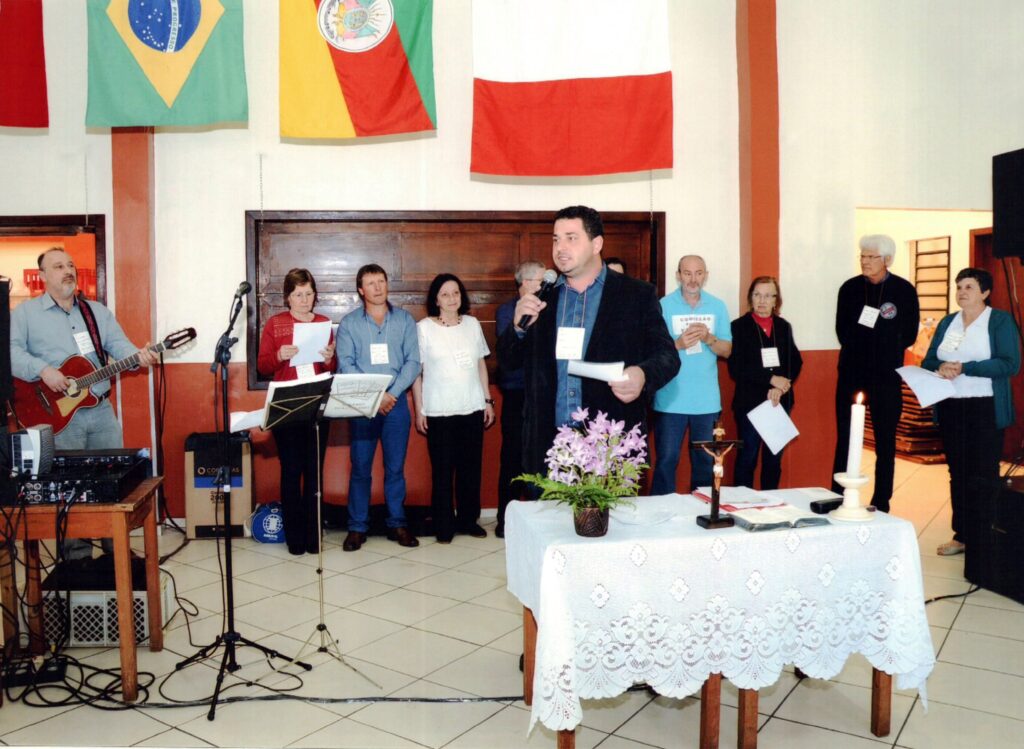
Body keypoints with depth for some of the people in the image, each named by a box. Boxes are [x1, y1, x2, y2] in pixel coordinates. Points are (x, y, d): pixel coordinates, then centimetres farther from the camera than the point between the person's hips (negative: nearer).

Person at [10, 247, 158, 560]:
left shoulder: (98, 311, 14)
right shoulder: (25, 312, 2)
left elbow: (118, 344, 4)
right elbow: (12, 351, -9)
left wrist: (138, 356, -17)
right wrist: (43, 370, -23)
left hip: (101, 410, 4)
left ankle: (116, 545, 22)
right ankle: (77, 552, 16)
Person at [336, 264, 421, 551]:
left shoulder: (404, 320, 7)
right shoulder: (349, 323, 4)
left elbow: (413, 362, 0)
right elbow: (345, 365, -4)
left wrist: (392, 393, -12)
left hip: (396, 401, 1)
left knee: (395, 466, 6)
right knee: (360, 467, 2)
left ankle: (397, 524, 15)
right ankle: (357, 527, 11)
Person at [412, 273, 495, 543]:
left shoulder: (472, 324, 8)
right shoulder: (423, 328, -2)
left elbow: (481, 364, 13)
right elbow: (416, 371, -2)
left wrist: (488, 400, 10)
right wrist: (419, 410, -5)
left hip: (473, 408, 3)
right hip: (439, 411, -3)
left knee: (471, 467, 7)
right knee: (442, 470, 2)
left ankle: (468, 519, 21)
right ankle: (443, 525, 13)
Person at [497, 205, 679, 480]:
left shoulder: (637, 295, 1)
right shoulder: (541, 299, 9)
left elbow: (667, 355, -1)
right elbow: (508, 361, 12)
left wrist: (643, 375, -24)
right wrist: (520, 327, -9)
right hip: (548, 444, 3)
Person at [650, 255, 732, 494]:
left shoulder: (718, 306, 6)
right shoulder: (664, 305, -3)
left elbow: (727, 350, 6)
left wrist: (709, 338, -14)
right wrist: (678, 344, -22)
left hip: (707, 400, 3)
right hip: (671, 399, -3)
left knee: (706, 460, 10)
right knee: (666, 459, 0)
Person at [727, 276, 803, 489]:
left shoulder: (784, 327, 10)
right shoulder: (739, 326, -3)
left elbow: (796, 363, 3)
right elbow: (736, 369, -10)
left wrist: (780, 388, -13)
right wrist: (771, 379, -16)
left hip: (780, 402, 4)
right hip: (750, 403, -4)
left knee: (774, 459, 10)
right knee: (747, 459, 0)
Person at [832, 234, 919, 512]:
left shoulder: (905, 290, -1)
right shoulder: (849, 288, 4)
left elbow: (909, 335, 3)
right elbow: (842, 330, 8)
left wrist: (886, 353, 1)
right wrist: (859, 352, 0)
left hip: (887, 377, -1)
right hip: (851, 374, 1)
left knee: (885, 445, 6)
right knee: (844, 442, 2)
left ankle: (881, 505, 14)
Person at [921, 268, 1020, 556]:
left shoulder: (1000, 321, -1)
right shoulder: (947, 322, 14)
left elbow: (1010, 364, -13)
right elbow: (928, 361, 11)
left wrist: (965, 368, -20)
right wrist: (941, 367, -12)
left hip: (985, 409, -5)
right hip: (950, 408, 5)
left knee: (983, 477, -4)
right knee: (958, 473, 9)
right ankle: (961, 536, 16)